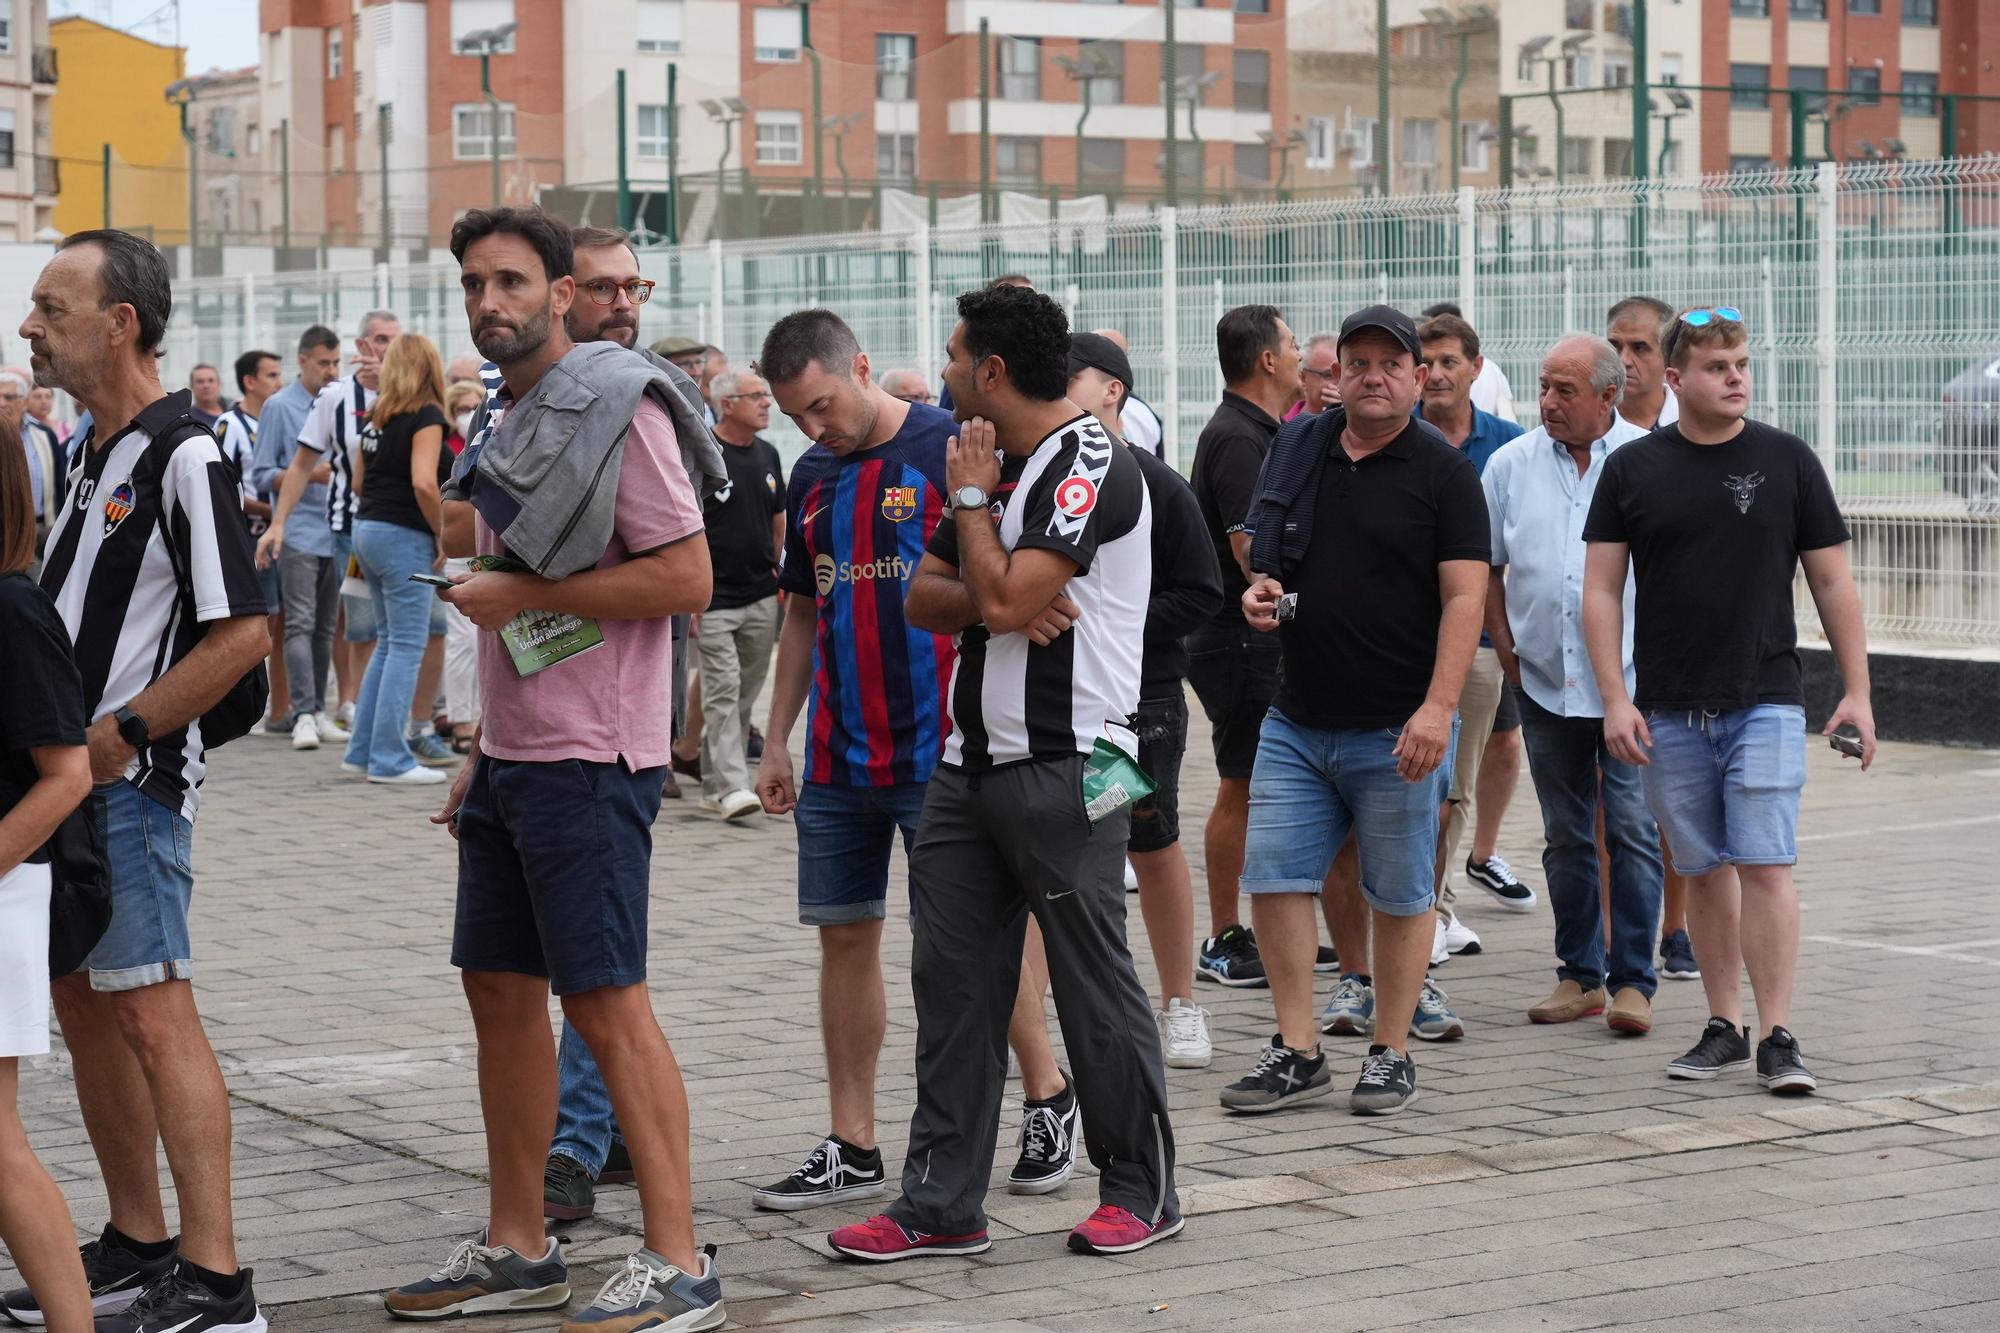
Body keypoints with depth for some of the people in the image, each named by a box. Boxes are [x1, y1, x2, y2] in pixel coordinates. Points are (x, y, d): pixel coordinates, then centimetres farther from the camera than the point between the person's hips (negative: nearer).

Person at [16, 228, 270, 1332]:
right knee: (84, 1010, 14)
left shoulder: (183, 456, -14)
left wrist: (118, 736, -17)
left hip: (132, 784, -10)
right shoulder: (95, 451, 15)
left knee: (152, 1015, -9)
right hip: (67, 776, 10)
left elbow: (242, 633, -20)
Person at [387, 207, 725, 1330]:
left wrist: (519, 593, -16)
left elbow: (686, 575, -19)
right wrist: (482, 752, 19)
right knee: (501, 986, 12)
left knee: (605, 998, -8)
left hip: (589, 761, -9)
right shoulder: (513, 424, 16)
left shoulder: (615, 407, -11)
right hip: (514, 758, 9)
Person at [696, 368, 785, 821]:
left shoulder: (767, 454, 11)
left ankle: (714, 782, 19)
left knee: (745, 695, 10)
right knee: (722, 692, -9)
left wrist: (777, 569, 13)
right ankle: (731, 787, -13)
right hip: (715, 598, -7)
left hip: (761, 597, 7)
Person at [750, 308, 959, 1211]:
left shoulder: (952, 450, -10)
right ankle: (851, 1150, 14)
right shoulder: (813, 476, 12)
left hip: (939, 752, -7)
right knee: (844, 935, 8)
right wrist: (776, 739, 16)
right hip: (837, 758, 7)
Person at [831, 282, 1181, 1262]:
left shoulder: (1091, 465, -12)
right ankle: (941, 1205, 10)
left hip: (1064, 767, -9)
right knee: (951, 979, 6)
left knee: (1095, 984, -1)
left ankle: (1142, 1190, 12)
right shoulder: (991, 461, 17)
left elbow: (1004, 598, -21)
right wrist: (996, 599, -8)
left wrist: (969, 496, -6)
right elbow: (925, 599, 14)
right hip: (972, 764, 9)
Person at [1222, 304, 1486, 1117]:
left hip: (1397, 730, -5)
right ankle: (1297, 1051, 11)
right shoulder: (1297, 449, 10)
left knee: (1401, 894, 3)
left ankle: (1391, 1052, 14)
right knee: (1274, 880, 2)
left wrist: (1438, 706, -19)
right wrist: (1259, 592, -1)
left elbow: (1464, 596, -10)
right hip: (1296, 721, 5)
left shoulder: (1443, 472, -4)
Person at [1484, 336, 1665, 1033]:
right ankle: (1580, 974, 18)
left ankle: (1632, 979, 0)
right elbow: (1486, 565, 14)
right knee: (1565, 837, 10)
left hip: (1629, 681, -3)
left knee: (1631, 829, -6)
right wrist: (1504, 646, 6)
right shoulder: (1511, 464, 6)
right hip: (1545, 681, 4)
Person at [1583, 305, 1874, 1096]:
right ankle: (1724, 1028, 17)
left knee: (1765, 865, -9)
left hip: (1765, 702, -1)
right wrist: (1615, 700, -4)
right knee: (1704, 870, 8)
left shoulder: (1786, 461, 3)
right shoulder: (1633, 469, 3)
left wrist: (1856, 692, 2)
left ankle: (1777, 1037, -5)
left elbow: (1833, 584, 6)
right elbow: (1601, 590, 4)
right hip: (1668, 712, 2)